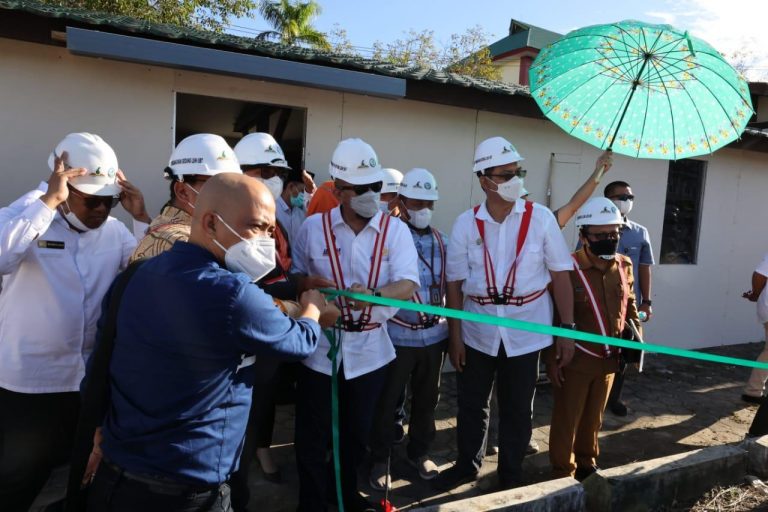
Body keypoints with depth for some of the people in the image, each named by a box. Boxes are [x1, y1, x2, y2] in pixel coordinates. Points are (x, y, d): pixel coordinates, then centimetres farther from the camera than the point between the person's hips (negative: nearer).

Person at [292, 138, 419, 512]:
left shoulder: (395, 230, -4)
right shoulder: (313, 227, -3)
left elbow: (408, 285, -15)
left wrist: (374, 294, -33)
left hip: (369, 349, 1)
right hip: (319, 347, -1)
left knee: (357, 431, 20)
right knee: (313, 434, 10)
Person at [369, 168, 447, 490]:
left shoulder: (442, 242, 7)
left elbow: (449, 285, 11)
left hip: (434, 334, 5)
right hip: (398, 335, -4)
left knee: (427, 397, 19)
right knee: (387, 400, 8)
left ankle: (419, 451, 40)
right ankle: (380, 459, 29)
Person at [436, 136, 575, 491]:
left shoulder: (540, 218, -7)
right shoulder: (466, 224, -5)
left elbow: (560, 275, -3)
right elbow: (455, 283, -2)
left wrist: (567, 329, -5)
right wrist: (454, 336, -2)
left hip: (525, 332, -1)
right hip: (478, 332, 1)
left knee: (517, 410, 14)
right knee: (471, 404, 16)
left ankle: (510, 477, 35)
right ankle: (467, 465, 40)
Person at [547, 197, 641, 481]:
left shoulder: (624, 265, 1)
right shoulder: (568, 268, -18)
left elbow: (629, 305, 16)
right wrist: (552, 360, -12)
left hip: (608, 359, 6)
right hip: (575, 360, -5)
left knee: (593, 417, 21)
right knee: (567, 419, 8)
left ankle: (587, 464, 41)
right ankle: (563, 473, 25)